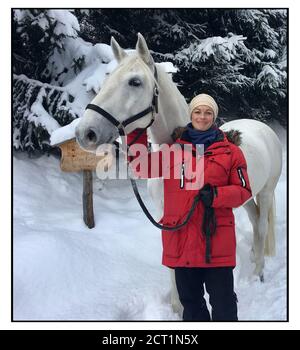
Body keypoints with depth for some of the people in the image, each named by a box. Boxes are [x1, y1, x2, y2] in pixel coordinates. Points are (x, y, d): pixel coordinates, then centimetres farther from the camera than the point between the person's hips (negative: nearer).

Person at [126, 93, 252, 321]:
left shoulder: (231, 152, 2)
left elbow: (243, 191, 1)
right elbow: (143, 167, 6)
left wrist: (216, 195, -16)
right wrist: (137, 133, 0)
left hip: (217, 238, -2)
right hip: (181, 239, 3)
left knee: (223, 300, 2)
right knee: (190, 298, 16)